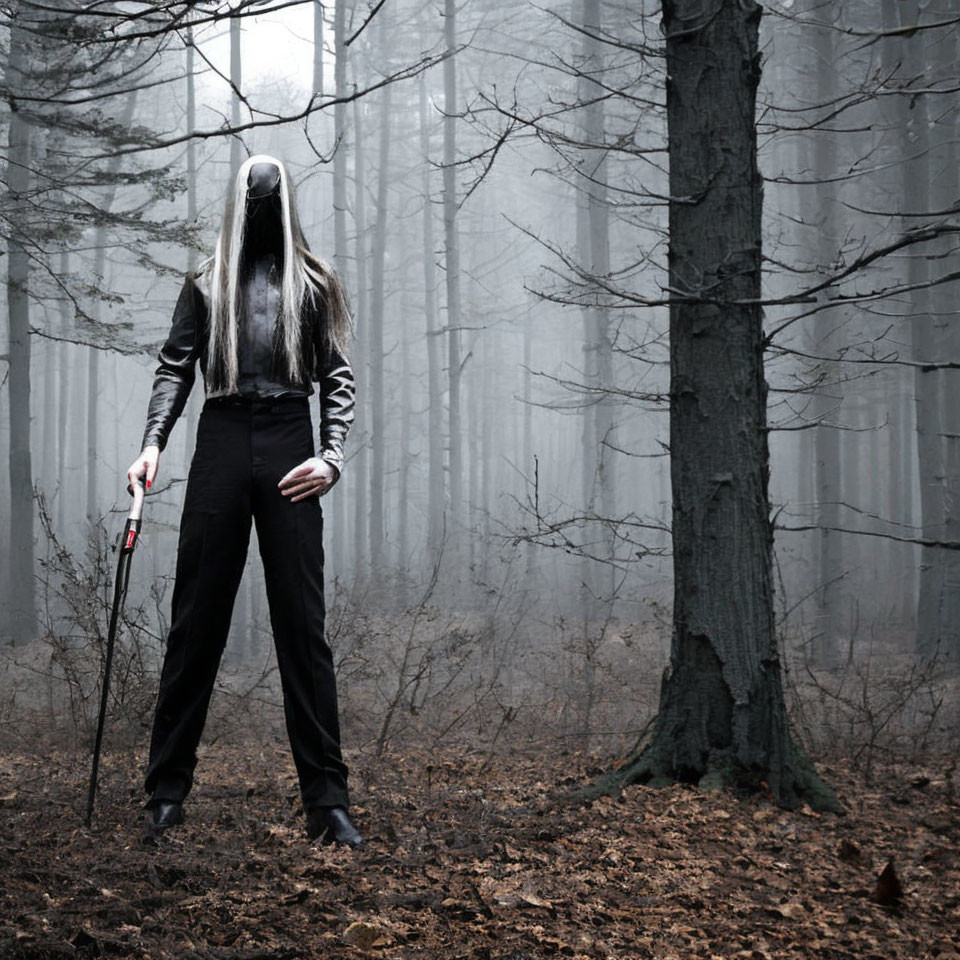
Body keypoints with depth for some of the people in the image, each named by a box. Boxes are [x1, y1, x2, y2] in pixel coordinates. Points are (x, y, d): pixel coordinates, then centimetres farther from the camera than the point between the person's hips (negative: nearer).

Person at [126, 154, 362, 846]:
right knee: (196, 621, 1)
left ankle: (327, 800, -1)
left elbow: (338, 377, 8)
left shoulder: (313, 282, 13)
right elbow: (176, 367, 10)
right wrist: (152, 443, -6)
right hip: (222, 439, 1)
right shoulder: (207, 283, 16)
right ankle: (168, 790, 7)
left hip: (287, 444, -1)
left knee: (304, 626, -2)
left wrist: (332, 455, -8)